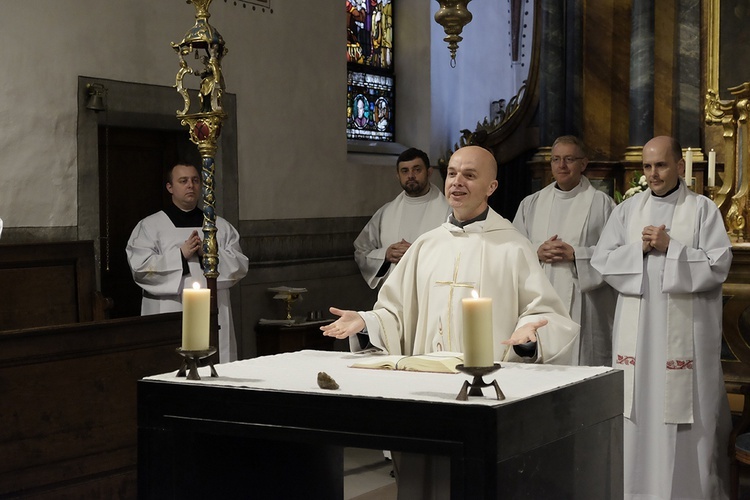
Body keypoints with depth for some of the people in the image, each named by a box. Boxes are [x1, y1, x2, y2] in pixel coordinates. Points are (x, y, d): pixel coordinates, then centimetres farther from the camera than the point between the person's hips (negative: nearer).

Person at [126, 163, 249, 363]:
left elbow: (241, 267, 8)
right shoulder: (149, 226, 7)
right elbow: (140, 268, -5)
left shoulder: (222, 226, 15)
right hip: (169, 319, -2)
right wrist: (181, 254, -11)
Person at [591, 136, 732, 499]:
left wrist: (671, 247, -13)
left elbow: (719, 265, -7)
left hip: (685, 329, -3)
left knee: (685, 415, -3)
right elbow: (602, 262, 6)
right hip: (636, 329, 3)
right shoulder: (626, 210, 11)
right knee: (637, 410, 4)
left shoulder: (703, 209, 2)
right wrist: (639, 249, -9)